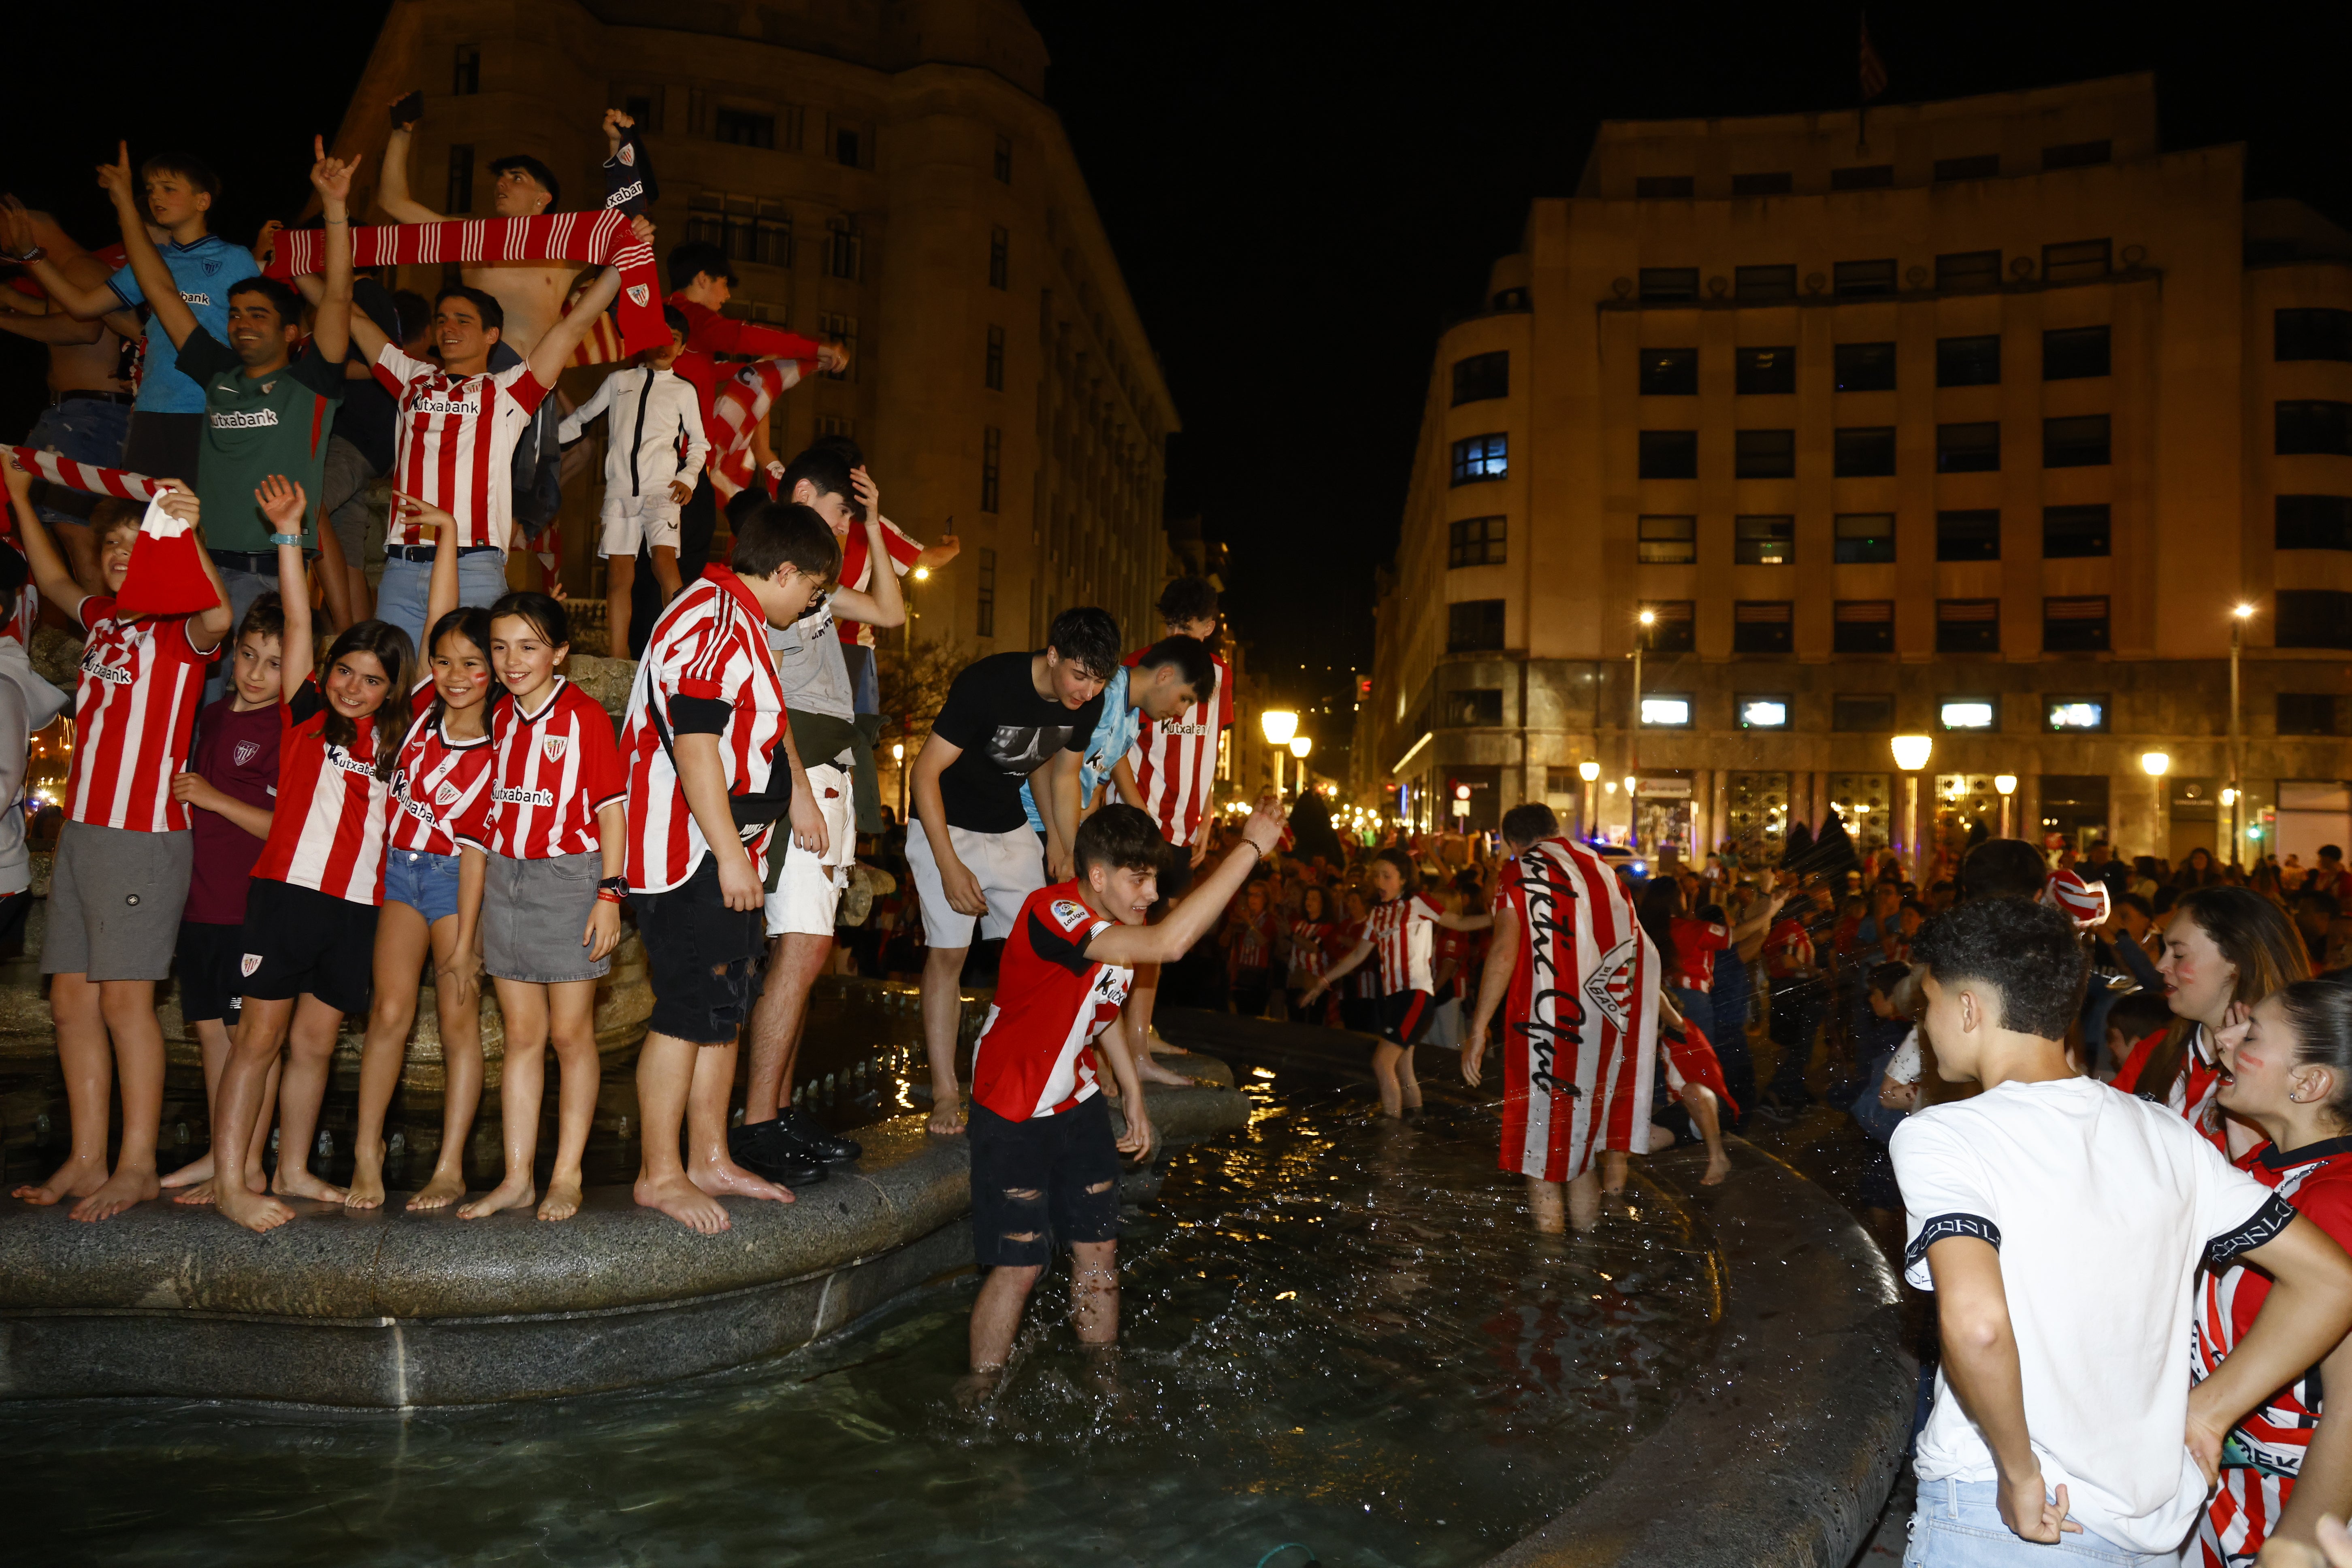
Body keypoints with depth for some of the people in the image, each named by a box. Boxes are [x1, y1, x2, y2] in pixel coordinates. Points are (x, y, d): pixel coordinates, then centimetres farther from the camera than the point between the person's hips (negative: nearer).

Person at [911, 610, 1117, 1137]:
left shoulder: (1088, 704, -10)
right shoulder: (988, 683, -29)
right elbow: (925, 772, -24)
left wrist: (1071, 855, 2)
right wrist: (950, 867, -25)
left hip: (1012, 828, 6)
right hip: (946, 825, -5)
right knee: (949, 951, -10)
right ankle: (945, 1093, -2)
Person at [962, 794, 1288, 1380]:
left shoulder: (1117, 927, -2)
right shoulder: (1052, 914, -31)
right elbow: (1169, 942, -45)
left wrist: (1134, 1096, 13)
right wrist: (1251, 848, -43)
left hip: (1077, 1105, 8)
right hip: (1012, 1116, -7)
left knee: (1098, 1249, 9)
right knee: (1018, 1264, -3)